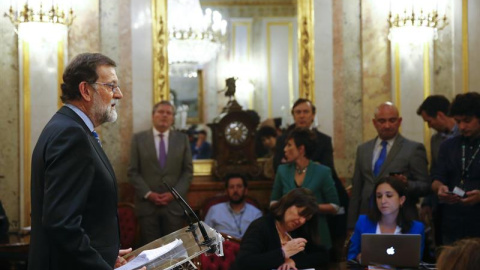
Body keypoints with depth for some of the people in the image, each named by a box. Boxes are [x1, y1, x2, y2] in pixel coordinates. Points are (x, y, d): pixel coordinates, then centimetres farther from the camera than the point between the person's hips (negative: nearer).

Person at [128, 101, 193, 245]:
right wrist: (148, 194, -9)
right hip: (147, 204, -1)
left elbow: (188, 171, 7)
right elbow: (133, 172, 3)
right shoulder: (138, 139, 6)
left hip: (174, 204, 1)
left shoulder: (182, 139, 10)